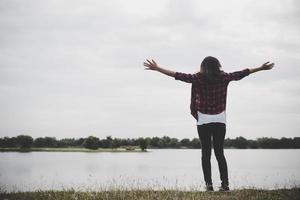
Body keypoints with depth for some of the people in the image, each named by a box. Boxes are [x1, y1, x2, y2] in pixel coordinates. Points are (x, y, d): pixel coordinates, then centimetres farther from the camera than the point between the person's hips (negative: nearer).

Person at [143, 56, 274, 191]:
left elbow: (178, 75, -6)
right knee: (220, 153, 7)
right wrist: (261, 68, 22)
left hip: (203, 121, -2)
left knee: (206, 153, 3)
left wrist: (157, 68, -1)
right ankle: (225, 184, 0)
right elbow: (241, 74, 9)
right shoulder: (223, 77, 0)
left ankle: (209, 184, -2)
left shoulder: (198, 78, -7)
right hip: (220, 121, 2)